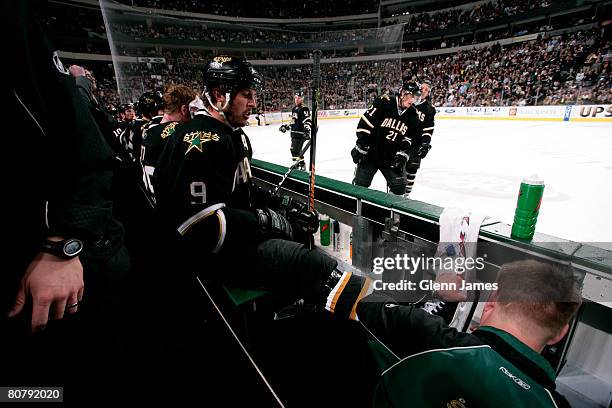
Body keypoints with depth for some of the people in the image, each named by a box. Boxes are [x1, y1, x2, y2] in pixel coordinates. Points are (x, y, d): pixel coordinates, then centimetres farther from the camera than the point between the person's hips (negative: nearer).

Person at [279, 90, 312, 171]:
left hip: (300, 133, -9)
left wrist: (307, 129, -36)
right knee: (293, 149, 14)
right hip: (294, 133, 9)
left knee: (296, 150, -14)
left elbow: (307, 121, -22)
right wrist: (286, 127, 26)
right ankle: (297, 163, 27)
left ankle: (302, 165, -3)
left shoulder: (304, 109, -11)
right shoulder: (294, 109, 18)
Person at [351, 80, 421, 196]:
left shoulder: (413, 116, 2)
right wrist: (360, 147, -15)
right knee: (360, 185, 3)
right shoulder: (383, 103, -14)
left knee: (399, 188, 1)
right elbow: (365, 124, -14)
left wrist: (401, 157, -6)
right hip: (370, 154, -4)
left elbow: (408, 141, 7)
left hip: (391, 158, 4)